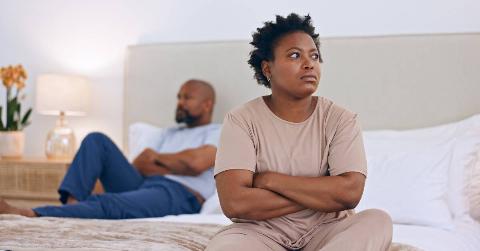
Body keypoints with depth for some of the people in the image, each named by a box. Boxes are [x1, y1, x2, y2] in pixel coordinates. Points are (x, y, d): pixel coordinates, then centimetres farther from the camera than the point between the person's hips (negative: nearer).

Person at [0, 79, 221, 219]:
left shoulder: (219, 133, 10)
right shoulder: (171, 133, 33)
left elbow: (196, 163, -13)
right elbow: (140, 167, 19)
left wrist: (157, 158, 4)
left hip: (178, 195, -8)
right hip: (142, 186, 8)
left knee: (107, 204, -36)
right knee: (97, 140, -8)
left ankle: (26, 215, -52)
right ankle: (71, 205, -29)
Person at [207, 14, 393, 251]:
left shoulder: (341, 120, 0)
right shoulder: (241, 120, -4)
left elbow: (349, 192, -14)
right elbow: (234, 203, -17)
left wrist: (270, 180, -14)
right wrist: (321, 194, -13)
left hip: (326, 231, 3)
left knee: (378, 221, -28)